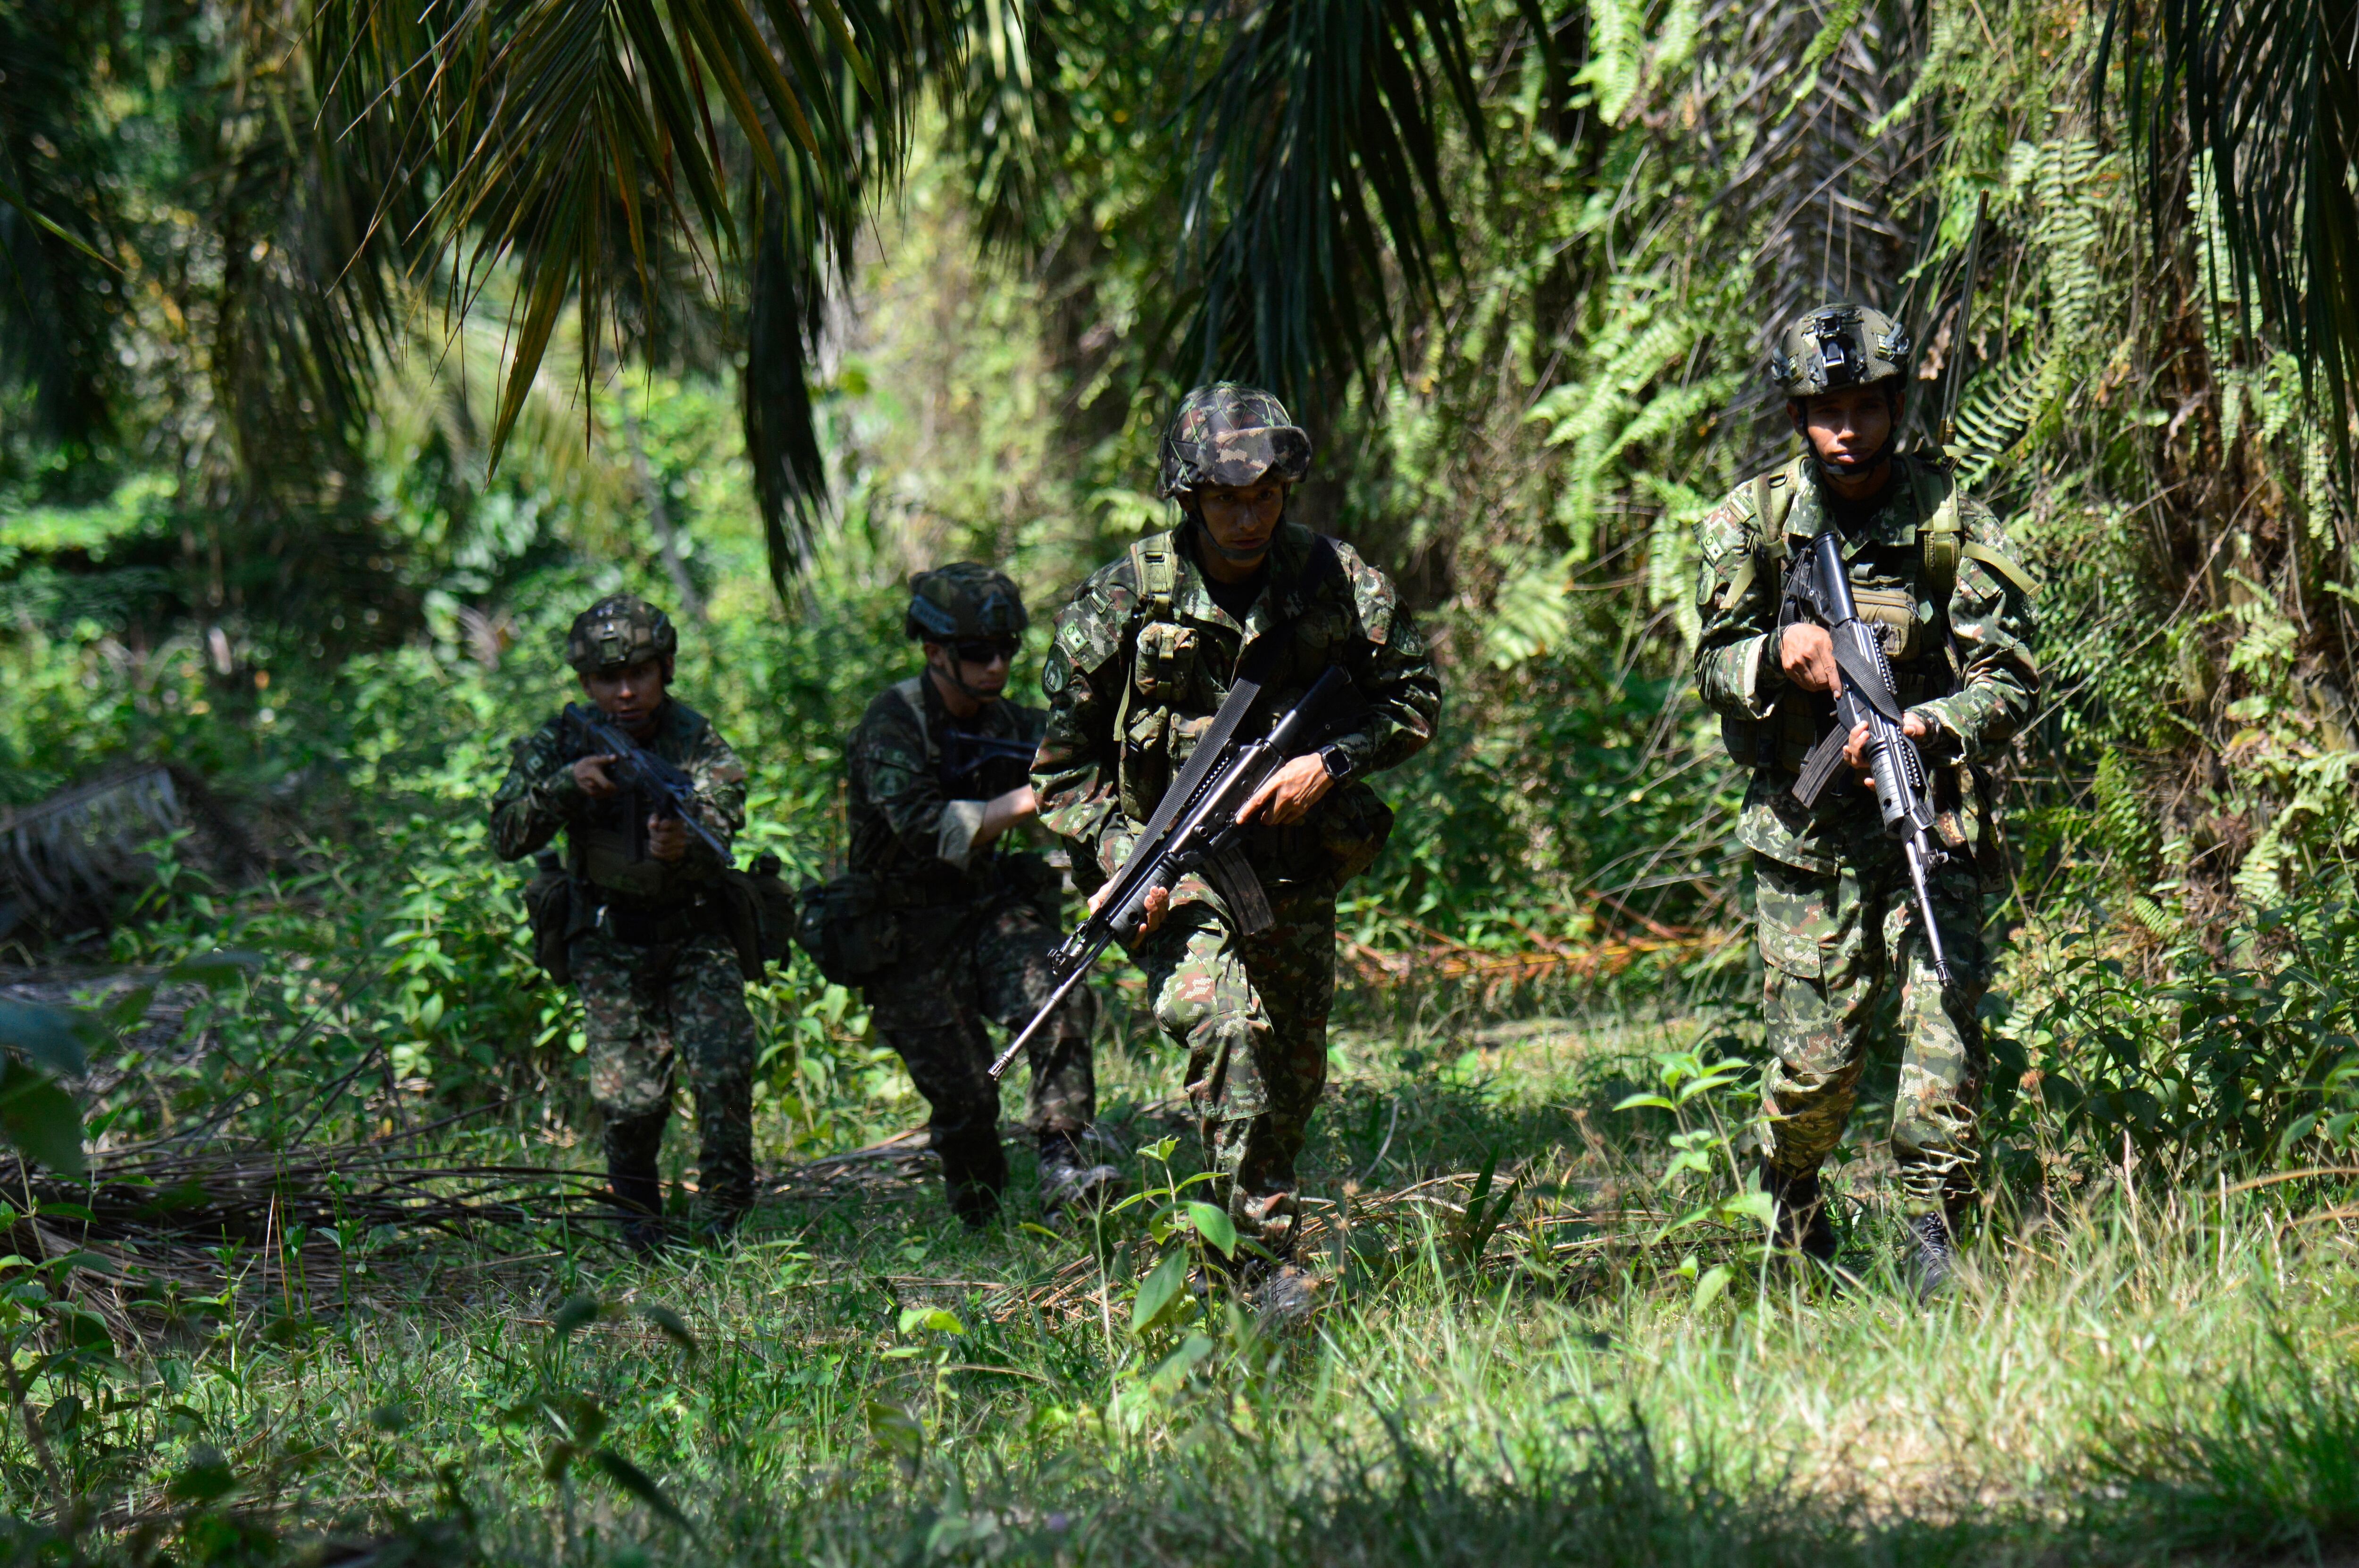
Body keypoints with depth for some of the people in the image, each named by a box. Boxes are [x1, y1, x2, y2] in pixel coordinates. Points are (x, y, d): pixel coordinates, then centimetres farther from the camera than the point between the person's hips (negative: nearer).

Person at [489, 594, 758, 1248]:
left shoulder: (700, 746, -12)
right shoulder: (558, 746, -5)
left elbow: (714, 845, -26)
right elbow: (508, 839, -13)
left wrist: (681, 849, -50)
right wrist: (564, 784, -29)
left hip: (695, 934, -1)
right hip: (609, 946, 1)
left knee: (725, 1070, -18)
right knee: (630, 1096, -9)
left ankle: (721, 1222, 0)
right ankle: (639, 1217, 17)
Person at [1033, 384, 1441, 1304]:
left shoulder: (1336, 581, -2)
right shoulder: (1127, 598, -8)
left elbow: (1415, 699, 6)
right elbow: (1064, 762, -1)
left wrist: (1331, 764, -11)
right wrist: (1122, 862, -14)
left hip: (1295, 872, 3)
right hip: (1172, 868, -3)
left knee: (1293, 1080, 10)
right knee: (1226, 1024, -26)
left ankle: (1263, 1227, 33)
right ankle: (1263, 1260, -23)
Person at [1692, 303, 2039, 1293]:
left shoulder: (1952, 522, -3)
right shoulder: (1753, 518, 2)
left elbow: (2010, 679, -5)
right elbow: (1714, 669, 4)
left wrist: (1928, 726, -24)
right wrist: (1779, 652, -18)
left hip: (1930, 816, -1)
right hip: (1803, 831, 1)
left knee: (1944, 1026, -16)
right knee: (1812, 1060, -1)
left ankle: (1935, 1242, -5)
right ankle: (1788, 1231, 26)